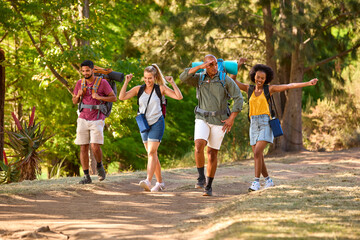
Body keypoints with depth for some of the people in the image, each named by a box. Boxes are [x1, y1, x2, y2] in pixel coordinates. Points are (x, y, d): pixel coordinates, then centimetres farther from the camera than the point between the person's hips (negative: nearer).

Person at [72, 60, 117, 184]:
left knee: (95, 147, -15)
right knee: (83, 148, 0)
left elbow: (114, 98, -4)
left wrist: (99, 97, -19)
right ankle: (86, 177, 5)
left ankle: (99, 166, 15)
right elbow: (74, 101, 14)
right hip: (83, 120, 4)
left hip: (97, 120, -4)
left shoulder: (103, 82, -5)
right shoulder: (80, 83, 6)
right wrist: (78, 95, -9)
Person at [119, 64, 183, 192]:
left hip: (157, 123, -5)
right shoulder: (139, 89, 5)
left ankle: (148, 181, -29)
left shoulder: (161, 88, -2)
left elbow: (179, 96, -7)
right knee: (152, 154, 9)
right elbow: (122, 97, -3)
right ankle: (160, 183, 18)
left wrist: (172, 82, -15)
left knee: (151, 152, -18)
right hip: (144, 124, 5)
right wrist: (126, 82, -11)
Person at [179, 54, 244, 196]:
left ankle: (208, 186, 16)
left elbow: (239, 99, -7)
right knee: (199, 146, -23)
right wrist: (200, 67, -20)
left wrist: (231, 119, -15)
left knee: (212, 153, 3)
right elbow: (183, 78, -16)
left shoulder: (226, 80, -6)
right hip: (202, 119, 1)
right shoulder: (199, 78, 3)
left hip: (219, 121, -1)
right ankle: (201, 178, -8)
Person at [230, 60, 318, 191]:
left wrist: (308, 83, -8)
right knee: (258, 157, 5)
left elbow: (289, 86, -2)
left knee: (257, 153, -20)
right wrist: (238, 65, -1)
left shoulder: (269, 89, 2)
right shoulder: (249, 89, 12)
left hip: (266, 124, -5)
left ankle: (256, 182, -19)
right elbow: (232, 80, 9)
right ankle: (268, 181, 25)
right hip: (254, 125, 5)